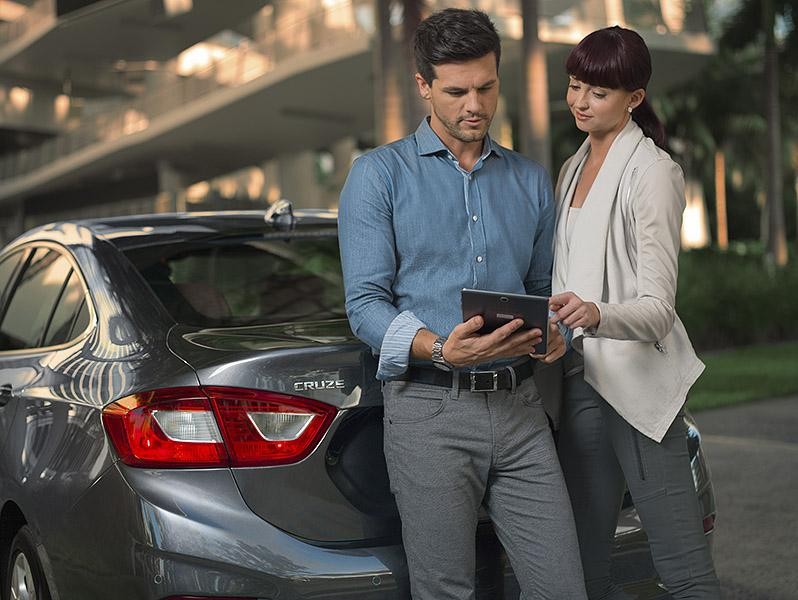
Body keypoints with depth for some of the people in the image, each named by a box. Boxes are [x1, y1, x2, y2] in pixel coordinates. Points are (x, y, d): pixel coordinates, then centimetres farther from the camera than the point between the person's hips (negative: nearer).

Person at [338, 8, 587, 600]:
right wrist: (440, 350, -23)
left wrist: (553, 331, -3)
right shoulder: (379, 174, 2)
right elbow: (365, 303, -5)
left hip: (519, 405, 4)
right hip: (430, 410, -3)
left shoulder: (531, 180, 16)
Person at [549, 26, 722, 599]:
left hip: (638, 384, -7)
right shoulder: (573, 169, 18)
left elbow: (658, 309, -16)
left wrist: (596, 315, -33)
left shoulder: (652, 171, -8)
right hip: (580, 379, 8)